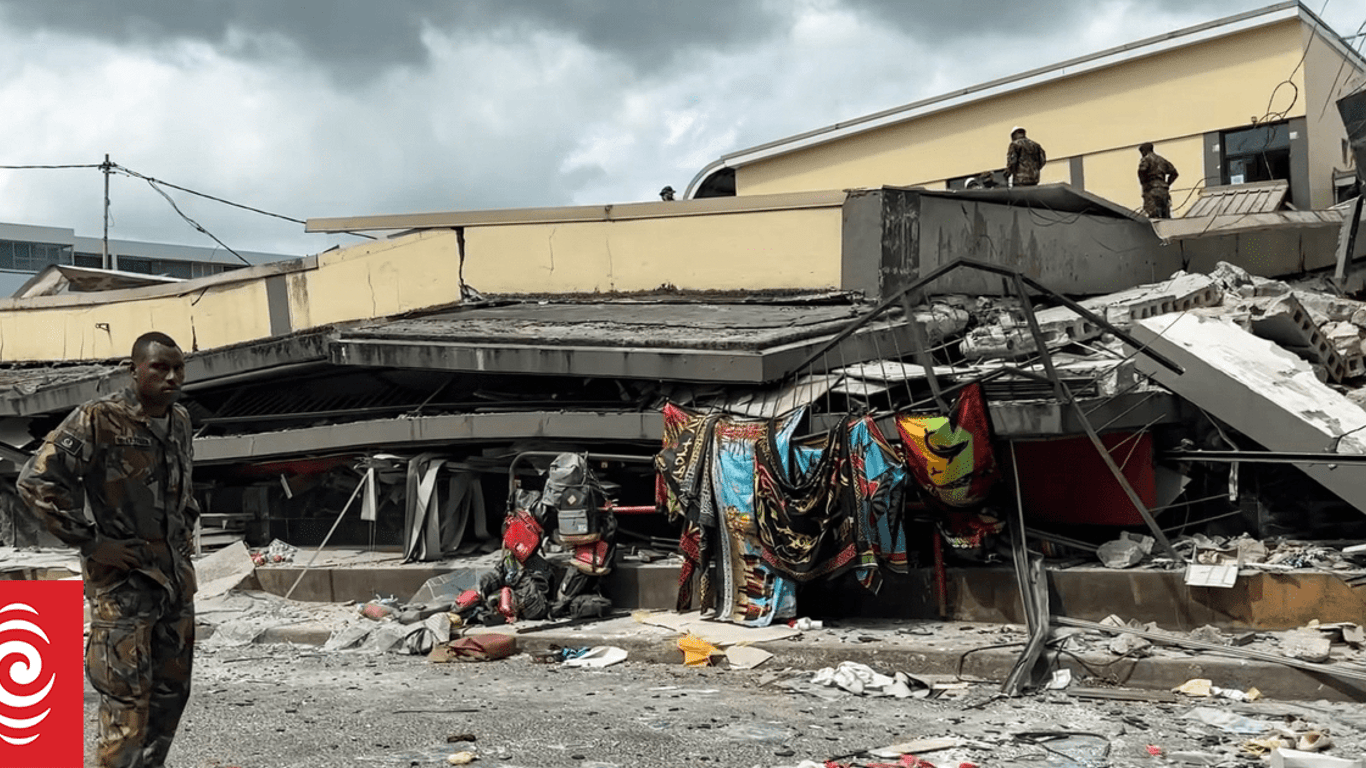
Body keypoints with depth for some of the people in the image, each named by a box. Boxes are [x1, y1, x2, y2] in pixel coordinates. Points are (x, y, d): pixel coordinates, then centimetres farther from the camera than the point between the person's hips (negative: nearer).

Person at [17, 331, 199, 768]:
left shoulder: (180, 421, 8)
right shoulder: (98, 420, -13)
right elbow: (36, 480, -16)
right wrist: (91, 542, -16)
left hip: (176, 576, 7)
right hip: (122, 579, -7)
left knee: (172, 688, 11)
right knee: (128, 695, -7)